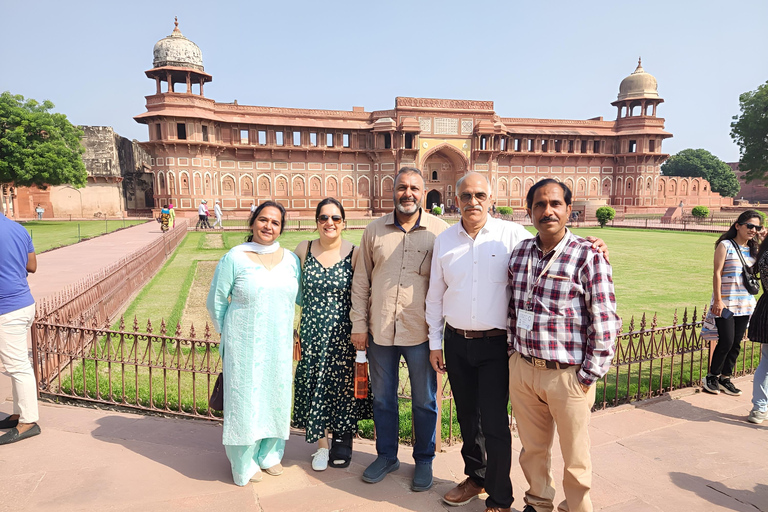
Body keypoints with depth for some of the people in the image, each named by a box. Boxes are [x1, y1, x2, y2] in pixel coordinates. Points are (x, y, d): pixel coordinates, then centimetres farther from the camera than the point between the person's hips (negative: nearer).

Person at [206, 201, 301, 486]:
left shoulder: (290, 259, 2)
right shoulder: (234, 258, -9)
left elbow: (302, 297, 12)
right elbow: (215, 302, -1)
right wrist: (229, 335, 6)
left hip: (279, 345, 4)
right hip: (245, 346, -4)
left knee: (276, 397, 14)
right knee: (244, 400, 7)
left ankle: (269, 454, 37)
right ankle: (244, 464, 28)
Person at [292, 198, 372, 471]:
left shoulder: (354, 253, -7)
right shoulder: (304, 249, 0)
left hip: (342, 333, -2)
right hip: (312, 332, 2)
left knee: (343, 385, 10)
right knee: (314, 385, 9)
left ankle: (342, 440, 34)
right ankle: (322, 446, 29)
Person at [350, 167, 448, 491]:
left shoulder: (440, 231, -4)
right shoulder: (374, 231, 4)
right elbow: (361, 281, 7)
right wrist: (359, 324, 4)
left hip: (420, 331, -2)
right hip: (379, 331, 3)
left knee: (424, 401, 13)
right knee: (382, 399, 17)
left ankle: (424, 460, 34)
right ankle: (386, 456, 38)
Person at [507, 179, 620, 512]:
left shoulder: (589, 256, -12)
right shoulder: (519, 253, 4)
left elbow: (605, 322, -11)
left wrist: (589, 375, -11)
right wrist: (513, 350, 12)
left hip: (568, 374, -4)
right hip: (521, 369, 5)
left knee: (575, 456, 13)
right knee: (532, 448, 21)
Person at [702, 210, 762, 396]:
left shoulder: (753, 249, 11)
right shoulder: (725, 245, -6)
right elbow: (717, 273, -10)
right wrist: (718, 300, -14)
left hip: (745, 303, 6)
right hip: (726, 303, -6)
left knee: (736, 343, 8)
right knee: (726, 342, -7)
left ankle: (725, 378, 20)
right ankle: (712, 377, 9)